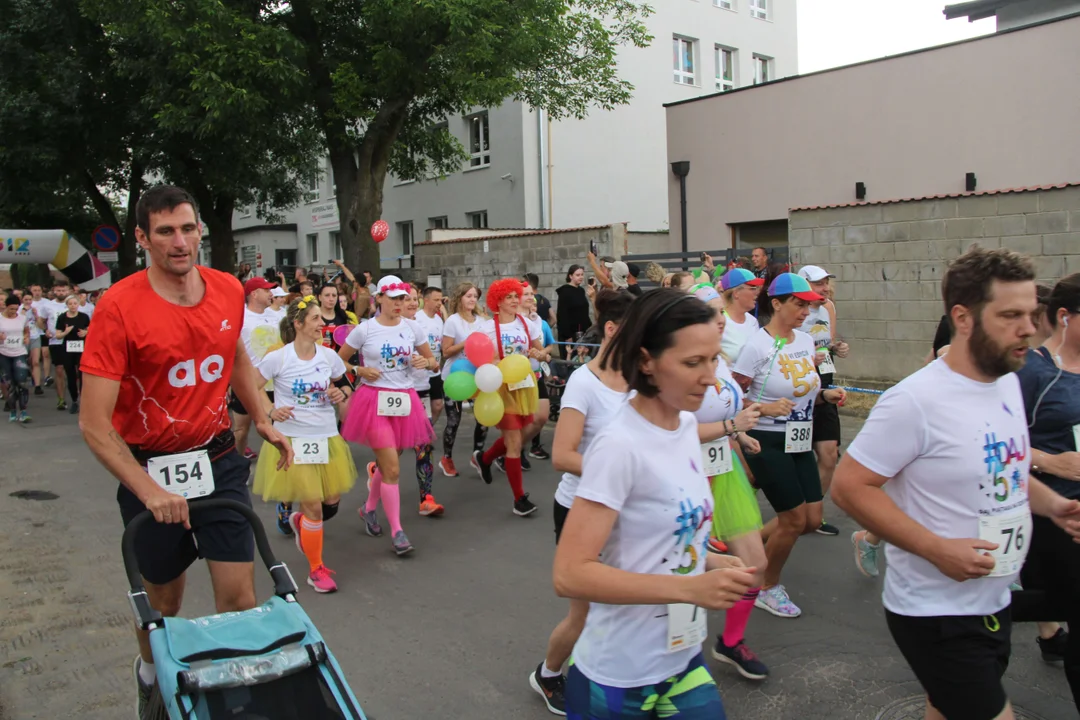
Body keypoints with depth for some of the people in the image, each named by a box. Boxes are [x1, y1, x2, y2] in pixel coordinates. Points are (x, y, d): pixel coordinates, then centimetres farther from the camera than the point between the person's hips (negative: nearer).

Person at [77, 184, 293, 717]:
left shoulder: (229, 290, -2)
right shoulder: (119, 306, -17)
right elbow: (94, 423, -19)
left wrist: (261, 420, 17)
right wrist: (149, 491, -25)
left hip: (219, 460, 3)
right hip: (149, 470, -3)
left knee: (239, 595, -1)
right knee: (164, 600, 16)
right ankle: (150, 675, 47)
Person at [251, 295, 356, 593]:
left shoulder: (329, 356, -1)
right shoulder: (278, 358, -12)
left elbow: (344, 385, 14)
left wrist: (341, 394, -7)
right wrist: (271, 411, -14)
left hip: (327, 438, 4)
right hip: (293, 441, -4)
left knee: (332, 501, 10)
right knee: (313, 506, 0)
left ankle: (300, 521, 45)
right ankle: (316, 569, 20)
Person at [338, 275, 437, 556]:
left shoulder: (412, 327, 4)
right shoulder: (364, 330, -3)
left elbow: (433, 361, 12)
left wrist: (424, 362, -10)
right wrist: (360, 371, -11)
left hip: (405, 400, 4)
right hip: (375, 399, -4)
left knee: (387, 464, 15)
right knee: (392, 468, -10)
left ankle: (369, 508, 42)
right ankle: (397, 531, 1)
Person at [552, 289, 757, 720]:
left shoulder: (686, 424, 0)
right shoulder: (619, 445, -23)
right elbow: (570, 575, -26)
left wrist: (708, 562, -2)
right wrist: (691, 588, -28)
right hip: (618, 679, -6)